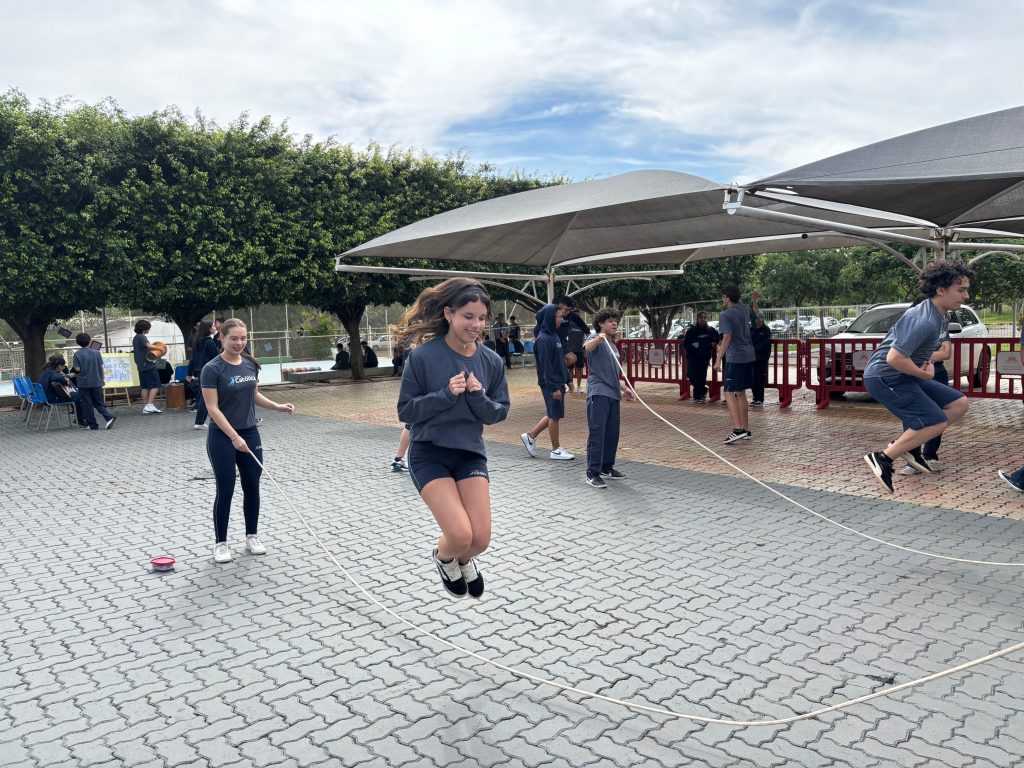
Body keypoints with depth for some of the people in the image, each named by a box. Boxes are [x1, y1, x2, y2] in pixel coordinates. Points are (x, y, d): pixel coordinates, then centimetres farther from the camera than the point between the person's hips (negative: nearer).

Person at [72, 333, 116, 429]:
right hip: (96, 382, 2)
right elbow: (101, 367, 2)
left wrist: (73, 365, 11)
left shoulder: (77, 354, -8)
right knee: (99, 403, 10)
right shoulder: (96, 352, -1)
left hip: (83, 383, -2)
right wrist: (102, 379, 15)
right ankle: (109, 417, -12)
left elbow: (77, 369, -11)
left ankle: (93, 425, 9)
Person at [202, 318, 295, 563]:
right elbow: (213, 408, -17)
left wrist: (278, 406, 2)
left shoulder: (251, 364, 4)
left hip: (250, 434, 5)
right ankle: (220, 542, 13)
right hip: (222, 438, -5)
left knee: (252, 486, 9)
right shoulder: (212, 369, -14)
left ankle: (252, 536, 24)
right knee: (225, 489, -1)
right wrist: (234, 437, -23)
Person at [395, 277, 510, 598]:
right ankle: (443, 558, 23)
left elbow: (499, 412, 3)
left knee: (480, 539, -3)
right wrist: (446, 394, -25)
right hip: (429, 454, -3)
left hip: (470, 453, 4)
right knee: (460, 536, -16)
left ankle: (463, 561, 35)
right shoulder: (423, 355, -15)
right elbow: (405, 410, -10)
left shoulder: (492, 361, -4)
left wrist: (479, 396, -18)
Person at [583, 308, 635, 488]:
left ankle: (607, 467, 25)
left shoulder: (612, 345, 23)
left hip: (613, 394, 9)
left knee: (612, 433, 12)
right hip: (598, 393, -8)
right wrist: (598, 339, -51)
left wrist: (624, 388, 22)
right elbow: (587, 347, -31)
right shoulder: (595, 338, -4)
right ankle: (593, 473, -7)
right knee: (597, 433, -9)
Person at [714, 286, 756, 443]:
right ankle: (745, 429, 18)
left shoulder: (725, 315, -12)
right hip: (749, 356, 8)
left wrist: (718, 360, -22)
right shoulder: (745, 310, 10)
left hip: (735, 358, -8)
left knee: (729, 393, -6)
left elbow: (727, 337, -21)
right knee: (741, 393, 15)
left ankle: (738, 429, -16)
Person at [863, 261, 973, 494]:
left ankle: (909, 445, 11)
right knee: (937, 421, -13)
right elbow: (894, 358, -30)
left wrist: (928, 364, 5)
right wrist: (924, 374, -15)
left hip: (903, 376, 10)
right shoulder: (924, 320, -25)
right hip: (885, 377, -10)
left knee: (959, 403, 8)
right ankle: (883, 458, -6)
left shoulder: (938, 315, 8)